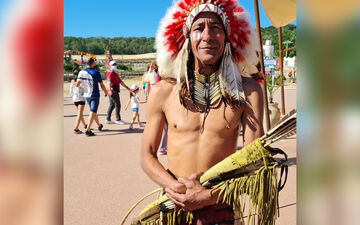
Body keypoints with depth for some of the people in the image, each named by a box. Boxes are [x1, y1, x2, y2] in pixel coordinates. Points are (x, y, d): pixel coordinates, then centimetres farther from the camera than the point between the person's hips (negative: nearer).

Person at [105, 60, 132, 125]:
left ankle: (108, 119, 15)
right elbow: (109, 81, -22)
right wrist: (110, 89, -35)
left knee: (112, 105, 11)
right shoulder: (110, 72, -7)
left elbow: (120, 81, 29)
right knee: (117, 105, -6)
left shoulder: (115, 73, 23)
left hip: (115, 92, 10)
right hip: (113, 91, -10)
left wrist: (127, 87, 28)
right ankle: (118, 119, 0)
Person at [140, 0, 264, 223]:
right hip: (173, 205, 1)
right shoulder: (163, 91, -3)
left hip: (222, 206, 0)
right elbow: (147, 155, 2)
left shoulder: (247, 90, -6)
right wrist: (176, 186, -14)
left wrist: (209, 196, -15)